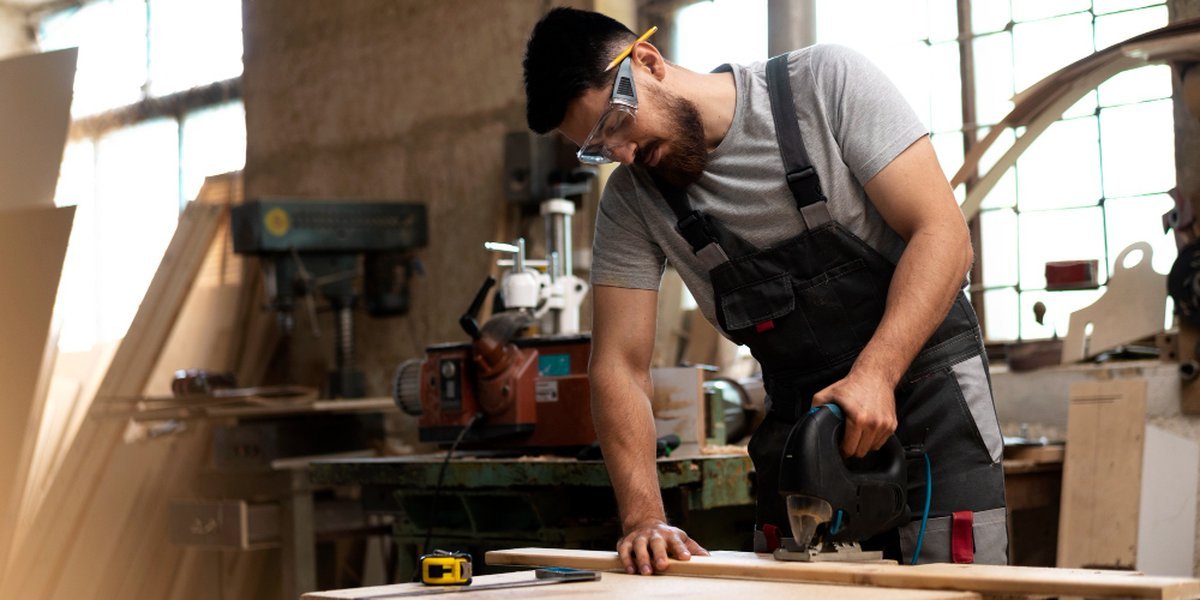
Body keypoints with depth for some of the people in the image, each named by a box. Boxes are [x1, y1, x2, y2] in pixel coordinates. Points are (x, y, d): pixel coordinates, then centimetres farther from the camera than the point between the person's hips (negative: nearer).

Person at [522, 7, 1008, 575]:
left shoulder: (826, 82, -12)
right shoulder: (630, 203, -1)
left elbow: (941, 233, -16)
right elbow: (619, 366, -4)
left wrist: (875, 372, -28)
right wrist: (643, 518, -18)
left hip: (928, 401, -4)